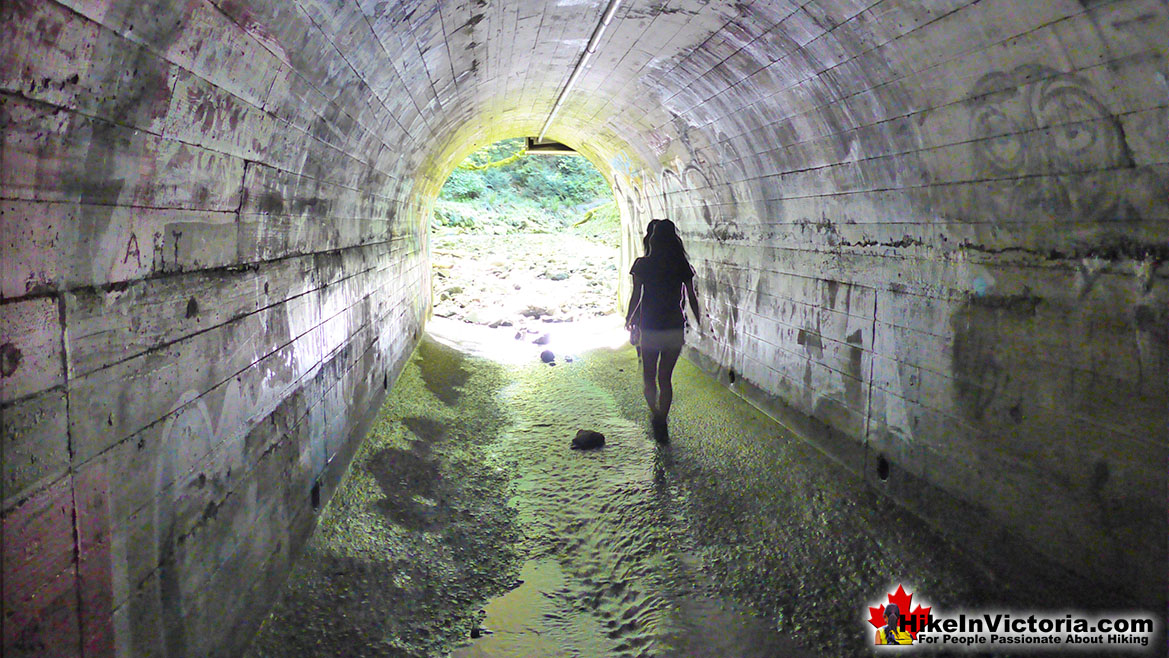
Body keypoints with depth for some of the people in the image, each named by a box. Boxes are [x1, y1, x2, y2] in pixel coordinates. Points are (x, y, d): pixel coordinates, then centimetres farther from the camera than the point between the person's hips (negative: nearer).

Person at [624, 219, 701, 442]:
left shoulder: (643, 265, -9)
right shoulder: (682, 266, -3)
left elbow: (636, 296, -5)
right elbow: (692, 298, 2)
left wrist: (629, 318, 12)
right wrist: (699, 322, 16)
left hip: (650, 328, -2)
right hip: (675, 329, 2)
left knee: (649, 376, 15)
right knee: (665, 377, 14)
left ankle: (656, 416, -4)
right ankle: (662, 424, 17)